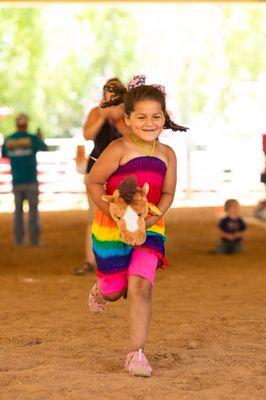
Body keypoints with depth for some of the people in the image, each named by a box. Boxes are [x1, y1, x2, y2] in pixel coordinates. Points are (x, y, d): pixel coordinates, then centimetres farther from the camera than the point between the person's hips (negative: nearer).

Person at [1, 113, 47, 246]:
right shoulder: (33, 139, -9)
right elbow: (44, 148, 12)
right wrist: (41, 138, 31)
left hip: (16, 181, 3)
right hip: (31, 180, -3)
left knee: (18, 210, 11)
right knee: (33, 210, 2)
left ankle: (19, 239, 9)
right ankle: (34, 239, -2)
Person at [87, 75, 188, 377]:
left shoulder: (166, 154, -4)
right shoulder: (119, 150, -17)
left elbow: (167, 193, 4)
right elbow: (93, 182, -12)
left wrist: (154, 216, -13)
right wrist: (114, 213, -18)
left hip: (148, 229, 2)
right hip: (111, 228, -2)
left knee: (141, 286, -13)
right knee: (115, 290, 10)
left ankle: (136, 353, -5)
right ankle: (103, 289, 50)